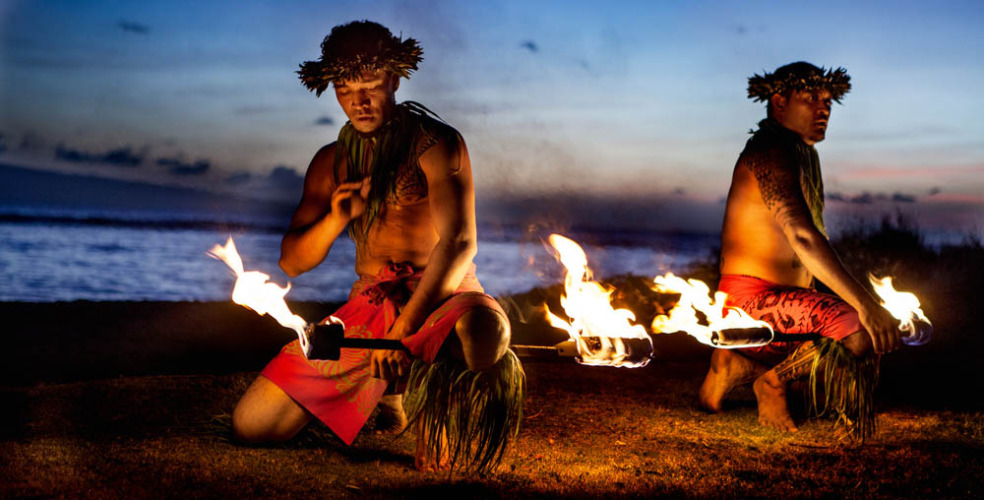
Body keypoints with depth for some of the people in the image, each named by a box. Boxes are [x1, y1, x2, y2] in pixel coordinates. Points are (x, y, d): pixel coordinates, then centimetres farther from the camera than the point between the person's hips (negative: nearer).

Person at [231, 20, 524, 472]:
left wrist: (403, 330, -28)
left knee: (483, 332, -43)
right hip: (367, 307, 5)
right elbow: (292, 262, 11)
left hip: (442, 298, -4)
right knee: (251, 425, -6)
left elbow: (459, 242, -18)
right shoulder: (332, 162, 11)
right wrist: (335, 220, -12)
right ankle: (384, 389, 17)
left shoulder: (436, 144, -5)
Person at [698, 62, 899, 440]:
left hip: (789, 297, 11)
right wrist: (864, 303, -35)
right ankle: (774, 378, -4)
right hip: (752, 301, -11)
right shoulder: (771, 153, -15)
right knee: (864, 334, -27)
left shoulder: (804, 153, 18)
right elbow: (803, 237, -29)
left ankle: (745, 365, 10)